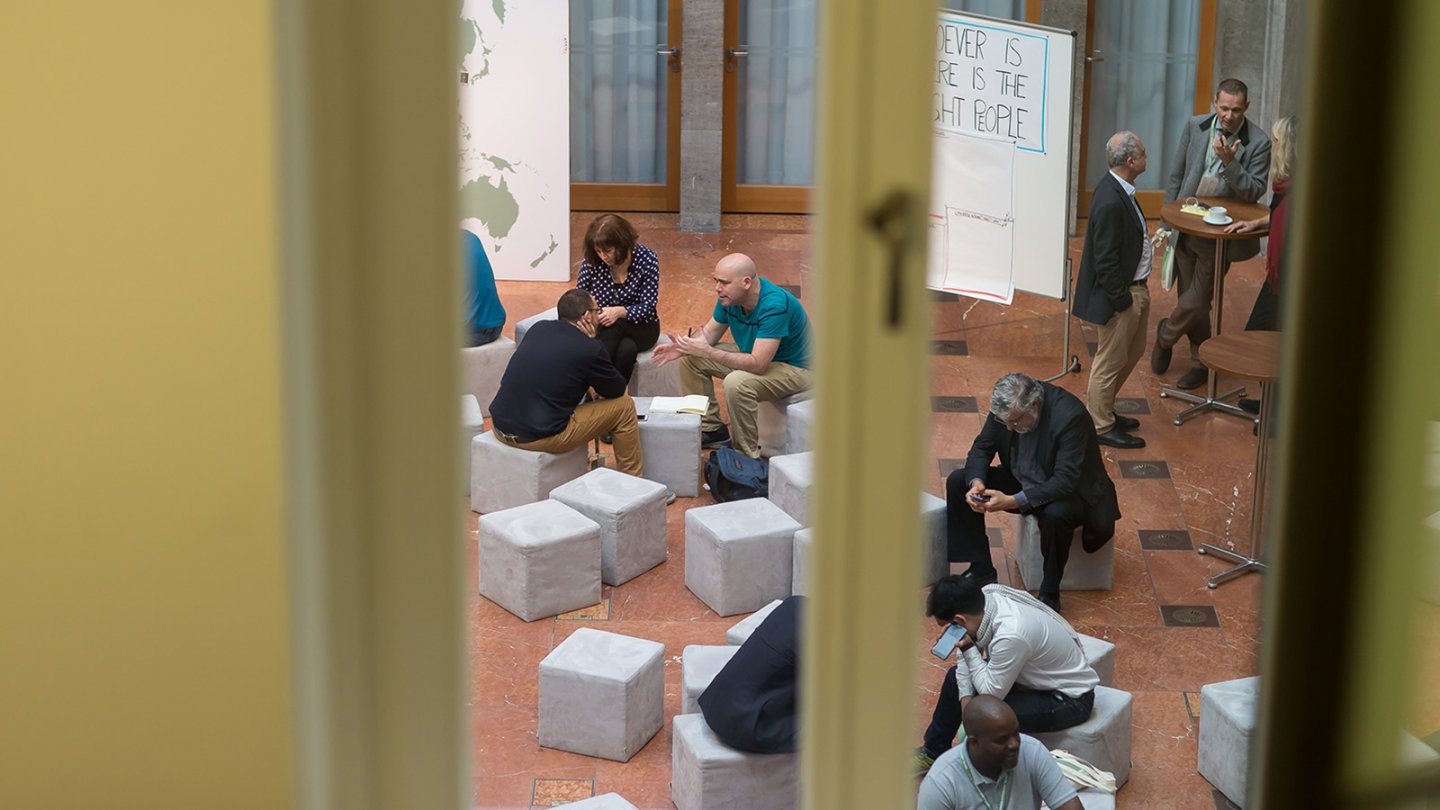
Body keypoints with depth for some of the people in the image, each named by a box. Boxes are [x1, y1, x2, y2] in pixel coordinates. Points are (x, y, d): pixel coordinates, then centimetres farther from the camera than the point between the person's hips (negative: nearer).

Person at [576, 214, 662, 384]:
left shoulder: (646, 259, -14)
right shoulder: (591, 263, -10)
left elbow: (648, 306, -16)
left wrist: (620, 312, -35)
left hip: (640, 327, 0)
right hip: (602, 329, 1)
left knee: (627, 348, -37)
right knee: (626, 349, -36)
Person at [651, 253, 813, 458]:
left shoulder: (774, 306, -35)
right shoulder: (729, 296, -10)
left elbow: (757, 364, -38)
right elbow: (710, 333, 5)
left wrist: (707, 352, -37)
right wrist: (682, 347, -16)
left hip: (793, 367, -9)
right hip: (754, 354, 9)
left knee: (737, 383, -35)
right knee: (690, 358, 3)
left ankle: (748, 457, -18)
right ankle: (710, 428, 13)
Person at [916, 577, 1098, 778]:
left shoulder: (1011, 635, -38)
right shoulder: (986, 597, -16)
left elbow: (990, 693, -25)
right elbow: (967, 644, 2)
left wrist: (968, 648, -25)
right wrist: (965, 696, -8)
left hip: (1070, 699, -9)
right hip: (1039, 675, 9)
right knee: (956, 676, 13)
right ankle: (933, 753, 31)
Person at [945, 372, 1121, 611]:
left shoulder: (1070, 416, -33)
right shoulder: (1006, 407, -16)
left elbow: (1065, 482, -35)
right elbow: (982, 448, -2)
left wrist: (1014, 501, -42)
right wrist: (976, 482, -23)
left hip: (1070, 492, -6)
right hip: (1021, 481, 6)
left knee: (1056, 514, -39)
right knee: (958, 482, -9)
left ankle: (1049, 595, -17)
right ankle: (981, 571, -3)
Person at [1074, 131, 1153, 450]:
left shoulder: (1118, 189, 4)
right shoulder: (1110, 202, -28)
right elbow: (1105, 260, -25)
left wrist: (1140, 284, 17)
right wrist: (1122, 301, -20)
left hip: (1135, 287, 11)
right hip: (1122, 292, -11)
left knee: (1133, 352, 24)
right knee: (1111, 360, 5)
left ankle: (1102, 410, 38)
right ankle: (1100, 426, 19)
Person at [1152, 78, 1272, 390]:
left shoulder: (1258, 143, -10)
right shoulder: (1194, 127, 0)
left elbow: (1254, 192, -14)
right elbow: (1176, 176, 8)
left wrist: (1229, 162, -28)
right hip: (1186, 229, 4)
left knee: (1195, 302, -5)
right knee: (1192, 301, 13)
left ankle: (1165, 334, 25)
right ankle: (1201, 362, 31)